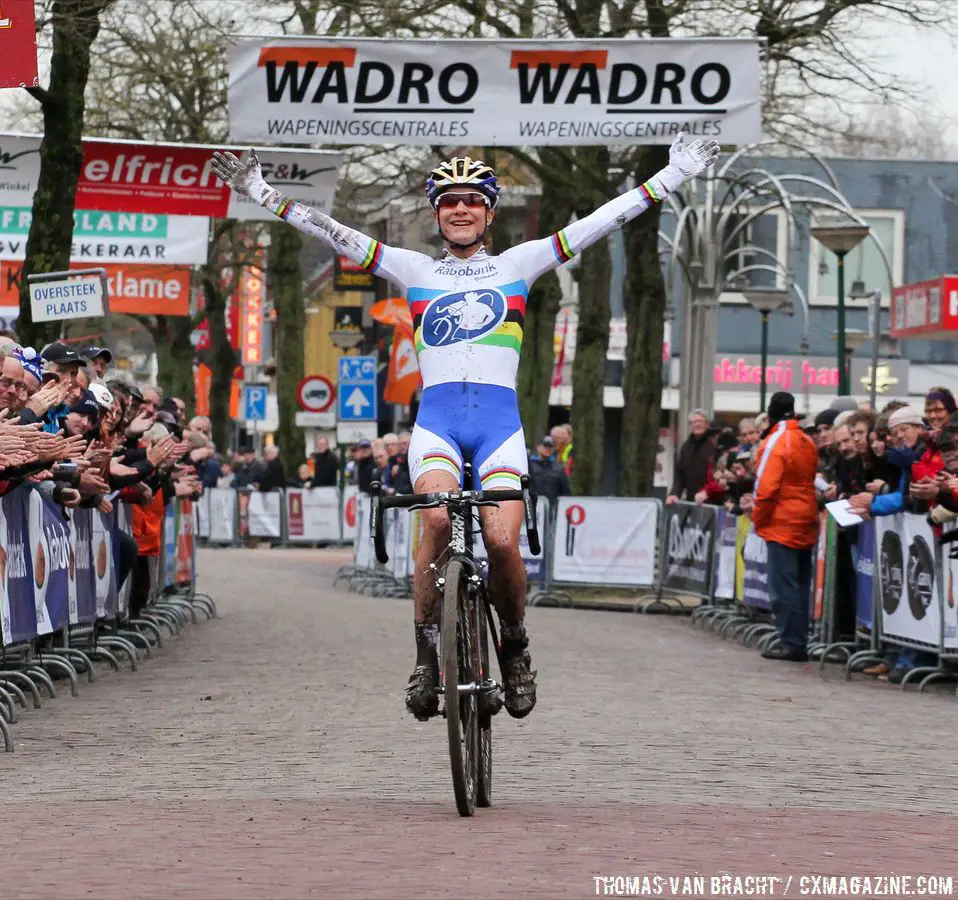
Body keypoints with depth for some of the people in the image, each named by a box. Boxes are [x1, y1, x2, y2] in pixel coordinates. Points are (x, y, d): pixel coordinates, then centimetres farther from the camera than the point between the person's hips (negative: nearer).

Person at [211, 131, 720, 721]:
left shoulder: (517, 265, 15)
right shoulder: (414, 270, 16)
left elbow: (596, 225, 11)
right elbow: (335, 234, 12)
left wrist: (673, 178, 7)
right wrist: (263, 194, 6)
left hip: (500, 419, 0)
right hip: (436, 418, 0)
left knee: (503, 540, -18)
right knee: (437, 519, -28)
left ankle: (516, 649, 9)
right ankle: (428, 655, -17)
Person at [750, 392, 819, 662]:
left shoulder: (775, 442, -13)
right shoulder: (808, 442, 10)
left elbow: (766, 486, -17)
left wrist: (758, 519, -6)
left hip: (782, 525, -8)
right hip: (806, 523, 8)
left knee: (783, 585, -6)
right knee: (800, 585, 10)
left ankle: (791, 643, -9)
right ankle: (799, 643, 13)